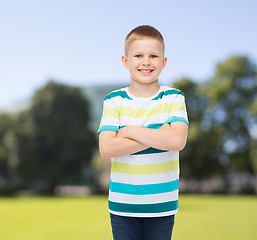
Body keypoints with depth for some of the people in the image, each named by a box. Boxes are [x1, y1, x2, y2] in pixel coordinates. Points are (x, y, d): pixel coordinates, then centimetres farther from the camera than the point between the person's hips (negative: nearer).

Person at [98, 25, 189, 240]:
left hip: (162, 205, 0)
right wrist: (158, 136, -16)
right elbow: (106, 148, -14)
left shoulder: (174, 98, -2)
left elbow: (177, 140, -17)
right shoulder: (114, 101, -2)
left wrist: (130, 131, -13)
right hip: (122, 205, 0)